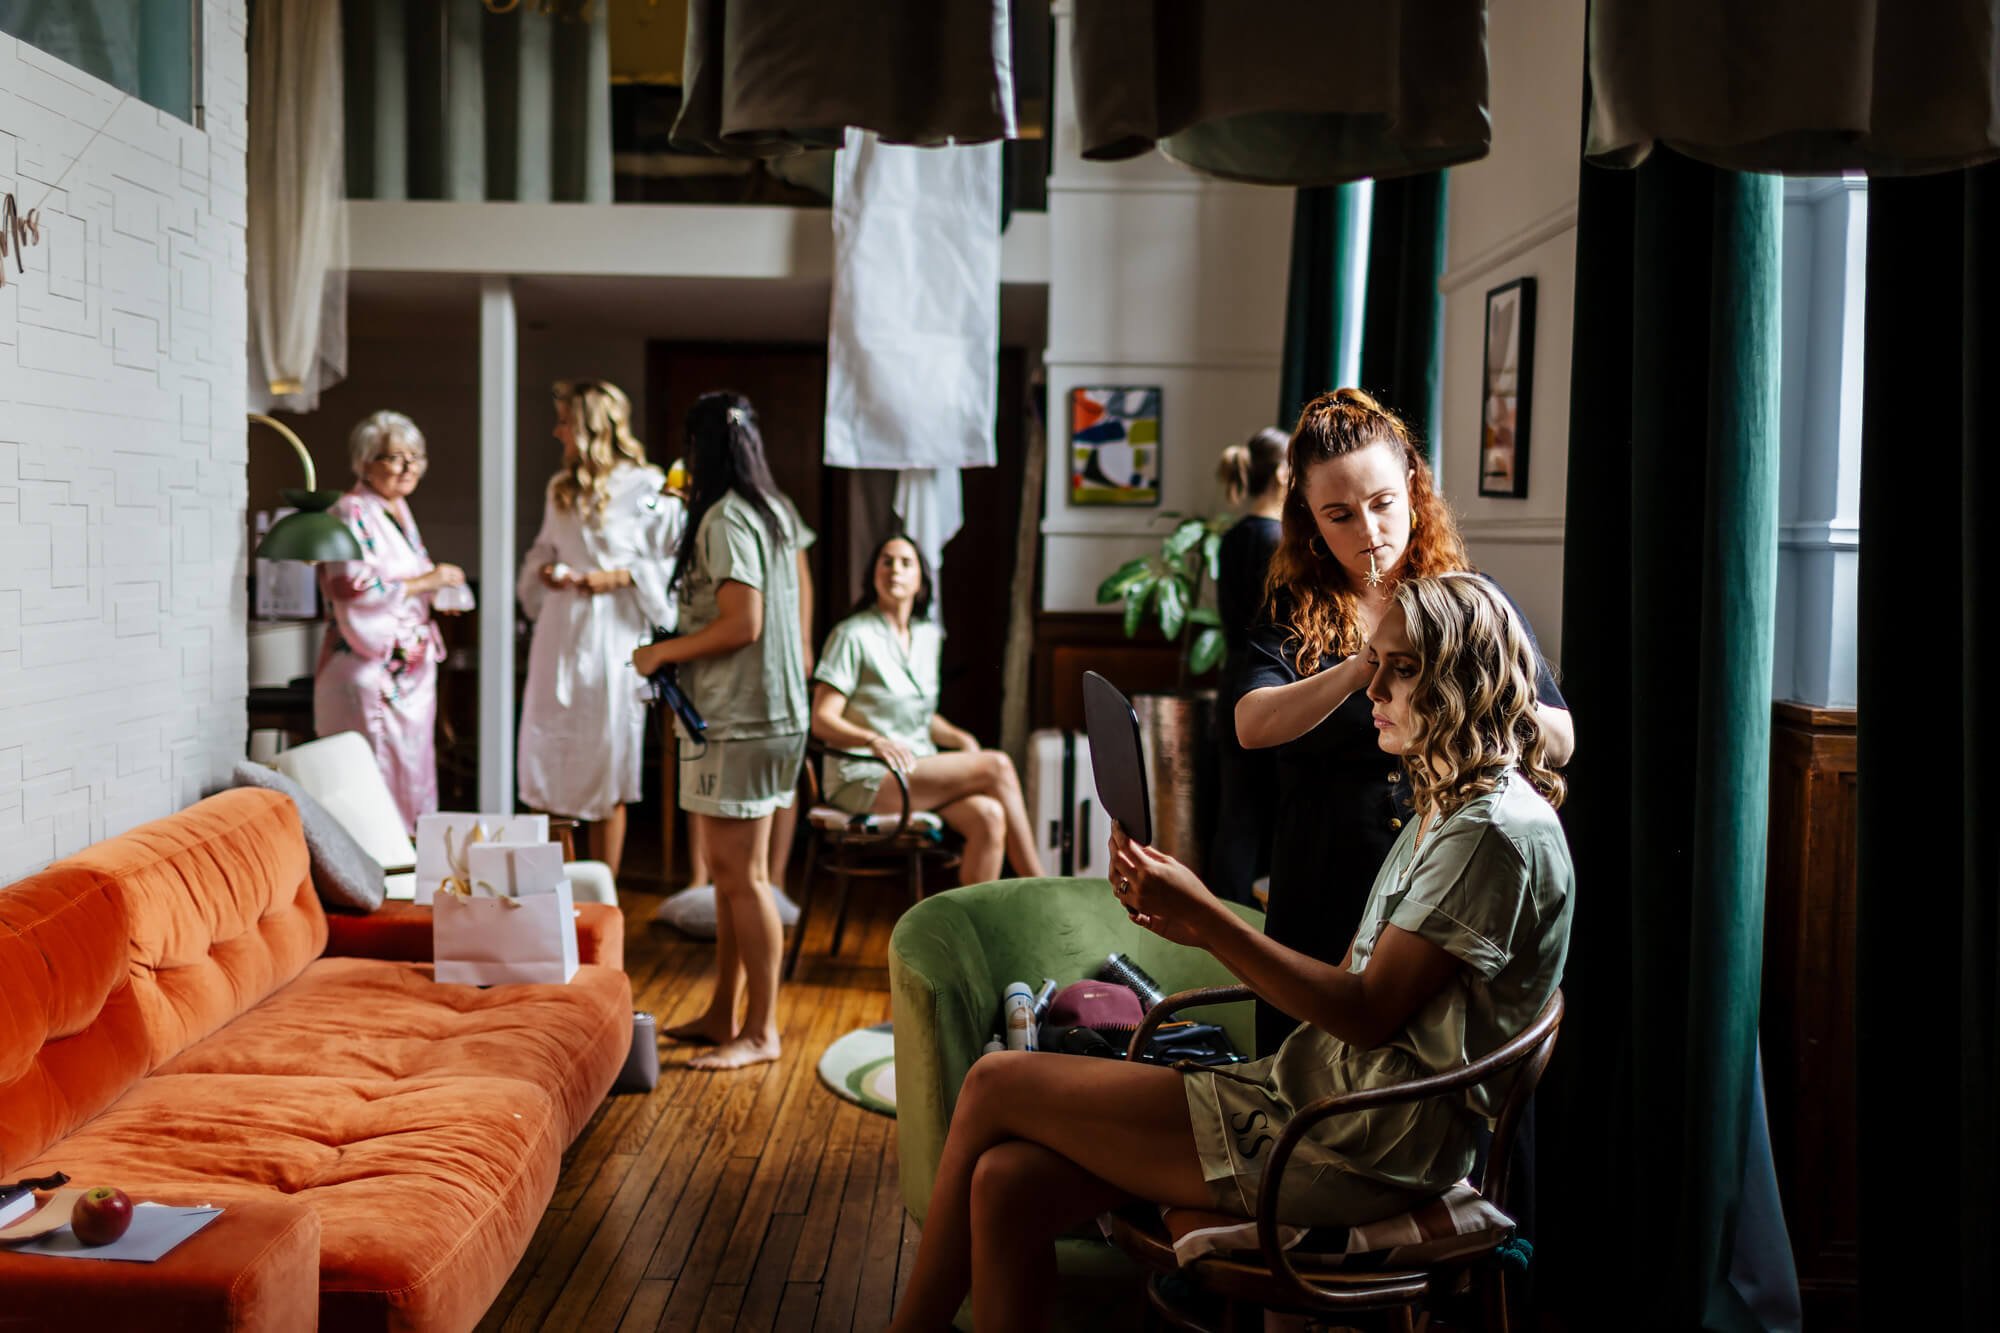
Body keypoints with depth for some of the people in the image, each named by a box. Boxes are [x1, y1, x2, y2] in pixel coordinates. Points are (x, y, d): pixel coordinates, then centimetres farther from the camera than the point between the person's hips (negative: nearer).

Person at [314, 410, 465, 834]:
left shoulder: (399, 510, 16)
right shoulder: (352, 513, -12)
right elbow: (354, 589, -23)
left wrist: (439, 592, 9)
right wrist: (426, 582, -18)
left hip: (411, 668, 9)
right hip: (371, 670, -9)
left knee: (414, 772, 11)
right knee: (379, 779, -8)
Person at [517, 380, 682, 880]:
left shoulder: (649, 490, -6)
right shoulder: (561, 488, 14)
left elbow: (676, 566, -6)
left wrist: (622, 577, -15)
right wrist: (543, 571, 4)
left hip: (611, 638, -6)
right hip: (558, 637, 6)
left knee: (607, 775, 1)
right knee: (549, 768, 5)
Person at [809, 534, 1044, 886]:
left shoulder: (928, 636, 16)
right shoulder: (852, 635, -5)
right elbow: (822, 721, -11)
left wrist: (960, 738, 5)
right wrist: (874, 741, -29)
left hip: (922, 771, 6)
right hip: (863, 779, -6)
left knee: (988, 817, -26)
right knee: (997, 766, -22)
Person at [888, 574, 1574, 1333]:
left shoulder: (1499, 832, -14)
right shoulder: (1442, 814, 17)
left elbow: (1369, 1013, -17)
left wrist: (1209, 917, -18)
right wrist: (1199, 930, 3)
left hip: (1362, 1149, -9)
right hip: (1310, 1095, 9)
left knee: (996, 1086, -7)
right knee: (1008, 1184, -6)